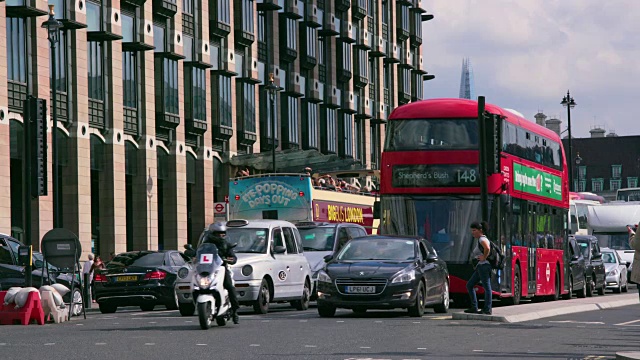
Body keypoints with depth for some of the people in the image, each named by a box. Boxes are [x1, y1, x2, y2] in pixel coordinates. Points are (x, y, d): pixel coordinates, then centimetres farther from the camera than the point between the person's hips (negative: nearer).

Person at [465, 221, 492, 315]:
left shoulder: (482, 239, -12)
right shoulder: (481, 239, 18)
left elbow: (487, 248, -33)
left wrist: (484, 257, -19)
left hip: (484, 265, -11)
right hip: (480, 266, 11)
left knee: (487, 287, -6)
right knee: (469, 285, 12)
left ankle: (487, 309, -4)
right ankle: (474, 308, 12)